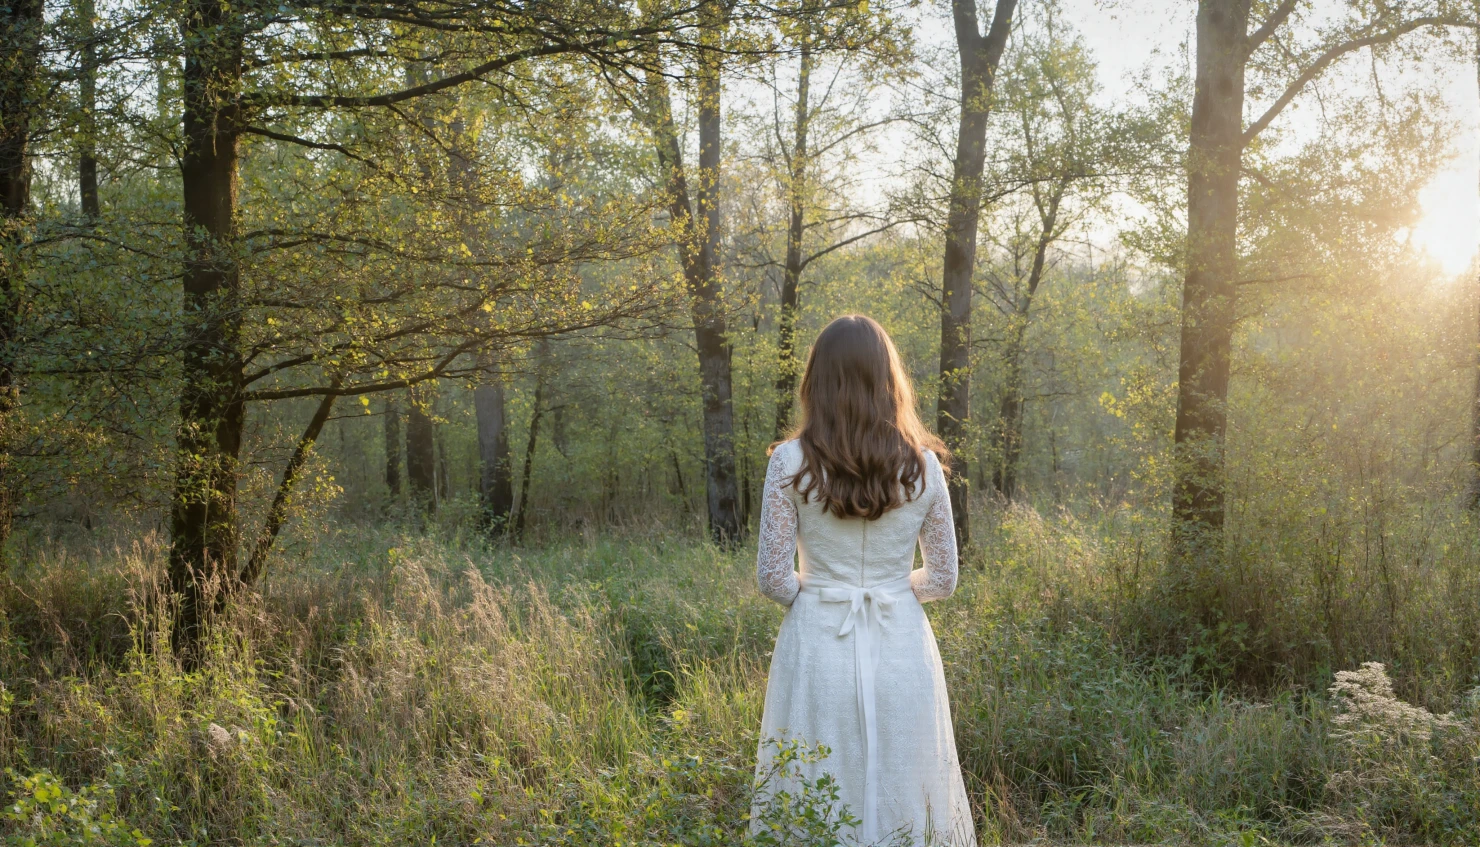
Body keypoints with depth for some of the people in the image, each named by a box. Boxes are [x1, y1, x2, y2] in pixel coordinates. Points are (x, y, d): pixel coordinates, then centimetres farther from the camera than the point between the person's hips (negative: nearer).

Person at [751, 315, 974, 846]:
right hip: (902, 648, 2)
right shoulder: (923, 465, -2)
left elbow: (773, 578, -6)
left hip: (818, 646, -1)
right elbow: (942, 580, 4)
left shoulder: (791, 462, -7)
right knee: (903, 793, 14)